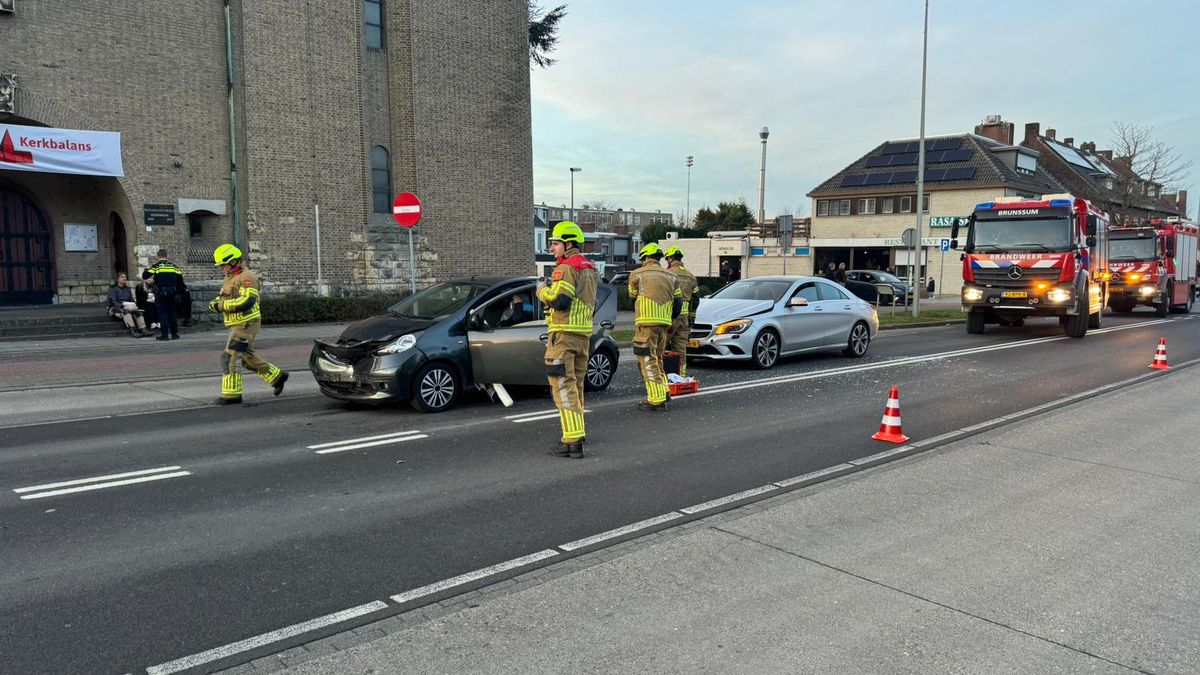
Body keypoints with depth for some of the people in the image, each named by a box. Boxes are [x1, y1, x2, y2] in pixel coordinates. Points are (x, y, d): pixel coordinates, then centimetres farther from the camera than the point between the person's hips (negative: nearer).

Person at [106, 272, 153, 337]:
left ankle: (143, 329, -44)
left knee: (138, 312, -26)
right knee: (125, 311, -39)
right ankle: (133, 330, -54)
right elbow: (113, 302, -10)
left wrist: (135, 306, -8)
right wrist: (124, 307, -26)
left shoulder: (128, 289, 21)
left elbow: (132, 300, 16)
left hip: (128, 308, 5)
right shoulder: (112, 289, 2)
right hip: (115, 308, -5)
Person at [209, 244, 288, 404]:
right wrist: (215, 303, -2)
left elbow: (247, 300, -27)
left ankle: (231, 394, -3)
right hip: (238, 325, 10)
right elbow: (223, 297, 22)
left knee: (230, 358, -9)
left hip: (246, 324, -10)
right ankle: (277, 376, 27)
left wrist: (222, 305, -22)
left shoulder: (246, 277, -15)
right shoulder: (230, 277, 17)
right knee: (247, 357, 17)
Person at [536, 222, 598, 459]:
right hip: (584, 333, 9)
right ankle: (577, 430, 31)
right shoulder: (589, 269, 17)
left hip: (564, 333, -9)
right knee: (576, 383, 19)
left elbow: (559, 300, -24)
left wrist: (542, 290, -5)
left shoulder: (566, 268, -13)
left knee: (563, 386, -10)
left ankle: (573, 441, -15)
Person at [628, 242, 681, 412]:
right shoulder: (671, 277, 17)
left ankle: (657, 399, -8)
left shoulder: (637, 274, 5)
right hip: (664, 323, 5)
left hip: (646, 323, -5)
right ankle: (664, 391, 19)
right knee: (657, 358, 21)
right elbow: (678, 303, 14)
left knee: (647, 360, -4)